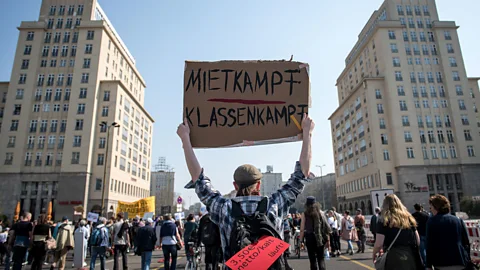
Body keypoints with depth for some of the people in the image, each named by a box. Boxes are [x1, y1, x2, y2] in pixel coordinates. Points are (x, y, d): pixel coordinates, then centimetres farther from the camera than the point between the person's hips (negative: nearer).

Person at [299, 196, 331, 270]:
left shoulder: (305, 214, -3)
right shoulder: (321, 212, 2)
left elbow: (302, 229, -7)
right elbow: (326, 227, 0)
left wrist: (301, 241, -2)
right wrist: (328, 240, 5)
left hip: (310, 238, -1)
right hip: (320, 238, 1)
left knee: (312, 259, 9)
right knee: (321, 259, 10)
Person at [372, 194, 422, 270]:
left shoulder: (384, 221, -7)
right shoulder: (408, 218, 7)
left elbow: (379, 244, -9)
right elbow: (418, 241, 9)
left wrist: (374, 254, 9)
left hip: (394, 258, -4)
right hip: (411, 256, 4)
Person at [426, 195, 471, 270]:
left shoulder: (431, 221, -6)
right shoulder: (459, 220, 6)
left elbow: (429, 244, -7)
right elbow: (466, 243, 8)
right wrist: (468, 262, 17)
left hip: (441, 264, -3)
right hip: (460, 263, 4)